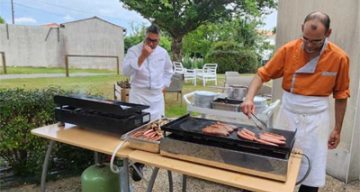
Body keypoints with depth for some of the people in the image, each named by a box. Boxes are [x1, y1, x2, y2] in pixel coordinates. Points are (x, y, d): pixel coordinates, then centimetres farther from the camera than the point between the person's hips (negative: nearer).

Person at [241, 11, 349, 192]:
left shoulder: (339, 57, -8)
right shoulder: (288, 50, -8)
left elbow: (341, 96, 1)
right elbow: (262, 74, -6)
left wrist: (337, 129, 4)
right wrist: (249, 98, -23)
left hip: (316, 119, 0)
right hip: (288, 114, 1)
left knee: (312, 172, 7)